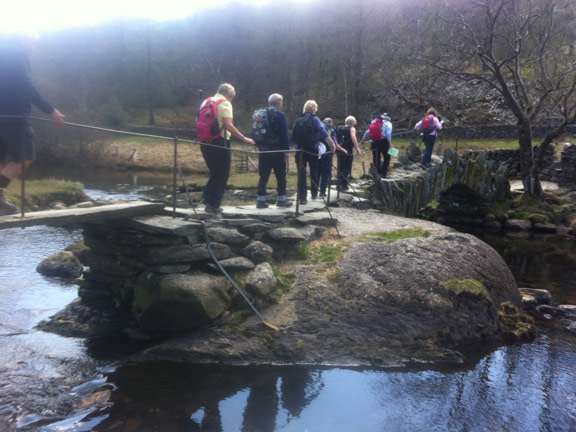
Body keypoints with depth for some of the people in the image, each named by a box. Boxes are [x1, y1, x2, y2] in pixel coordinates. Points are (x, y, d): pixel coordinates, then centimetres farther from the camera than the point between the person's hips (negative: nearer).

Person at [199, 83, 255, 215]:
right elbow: (228, 125, -19)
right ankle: (213, 205, 1)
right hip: (220, 142, -7)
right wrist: (244, 138, -15)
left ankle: (207, 197, 17)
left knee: (214, 172, 22)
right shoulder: (225, 103, -8)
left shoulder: (206, 102, 14)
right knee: (221, 174, 2)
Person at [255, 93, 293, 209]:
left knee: (263, 175, 7)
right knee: (281, 175, 6)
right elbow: (284, 135, -10)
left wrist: (260, 146, 16)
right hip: (277, 151, -5)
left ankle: (260, 200, 5)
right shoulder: (280, 115, -7)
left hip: (263, 150, 5)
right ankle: (281, 199, 10)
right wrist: (286, 151, -6)